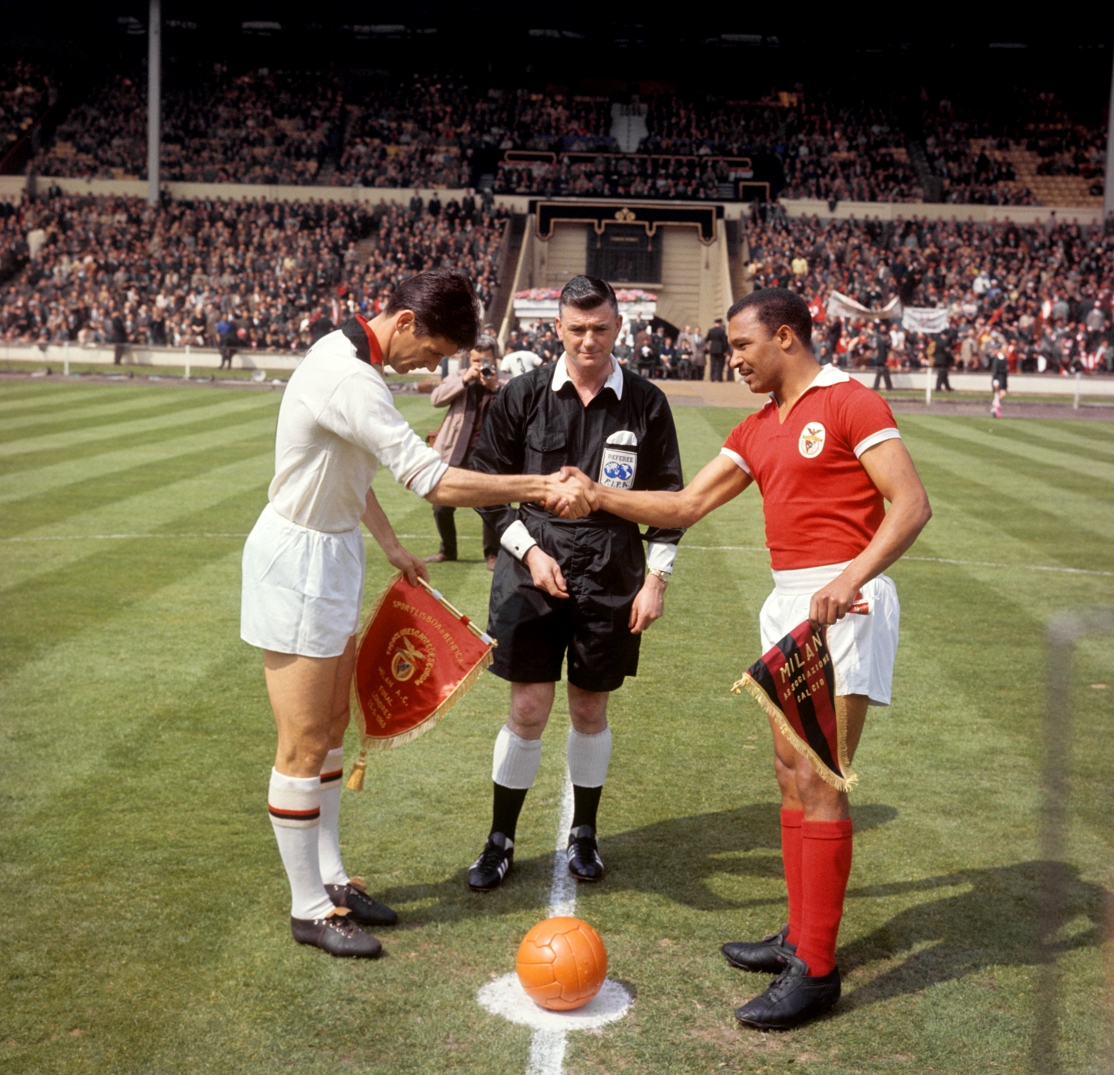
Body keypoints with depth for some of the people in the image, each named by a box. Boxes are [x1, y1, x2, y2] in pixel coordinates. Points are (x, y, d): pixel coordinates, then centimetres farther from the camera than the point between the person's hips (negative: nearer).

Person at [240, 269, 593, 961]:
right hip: (298, 560, -10)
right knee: (305, 745, -1)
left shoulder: (352, 357, 7)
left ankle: (330, 877, 29)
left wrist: (391, 547, 19)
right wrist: (541, 487, -26)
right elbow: (434, 481, -31)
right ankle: (309, 909, 12)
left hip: (333, 552, 10)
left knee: (333, 727, 16)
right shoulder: (348, 379, -26)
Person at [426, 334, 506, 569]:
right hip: (455, 453, 3)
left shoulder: (505, 382, 1)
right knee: (441, 505, 7)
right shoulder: (458, 378, 8)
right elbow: (436, 398, -8)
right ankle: (447, 549, 29)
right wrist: (465, 379, -17)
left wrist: (495, 388, -25)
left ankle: (492, 554, 11)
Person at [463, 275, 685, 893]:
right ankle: (501, 841, 17)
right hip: (534, 569, -1)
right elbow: (486, 482, 4)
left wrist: (656, 578, 2)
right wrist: (529, 550, -6)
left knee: (591, 709, 10)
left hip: (612, 577, 1)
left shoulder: (645, 404, 2)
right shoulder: (523, 396, 0)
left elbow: (668, 496, 8)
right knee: (528, 708, -1)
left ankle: (583, 835, 29)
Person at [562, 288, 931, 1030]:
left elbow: (912, 504, -14)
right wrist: (601, 496, 5)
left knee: (818, 782, -9)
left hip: (844, 603, -8)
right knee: (792, 773, 12)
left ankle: (816, 971, 0)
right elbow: (686, 506, 16)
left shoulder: (851, 404, -7)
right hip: (790, 605, 9)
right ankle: (802, 935, 25)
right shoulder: (757, 432, 16)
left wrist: (850, 579, -27)